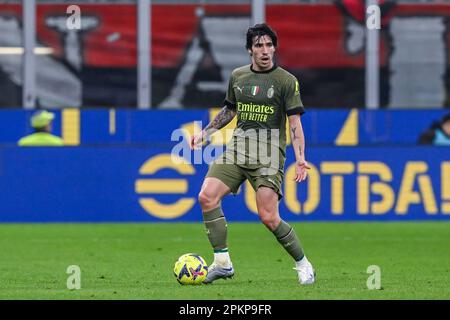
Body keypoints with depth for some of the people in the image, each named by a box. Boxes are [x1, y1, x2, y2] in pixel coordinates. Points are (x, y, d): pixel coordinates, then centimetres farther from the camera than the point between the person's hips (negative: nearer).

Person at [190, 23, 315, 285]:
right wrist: (205, 133, 22)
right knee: (207, 196, -13)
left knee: (268, 216, -15)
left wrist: (300, 157, -17)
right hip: (238, 146, 5)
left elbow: (295, 122, -6)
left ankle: (303, 266, 4)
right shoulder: (238, 76, 12)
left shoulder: (286, 81, -3)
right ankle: (222, 262, -5)